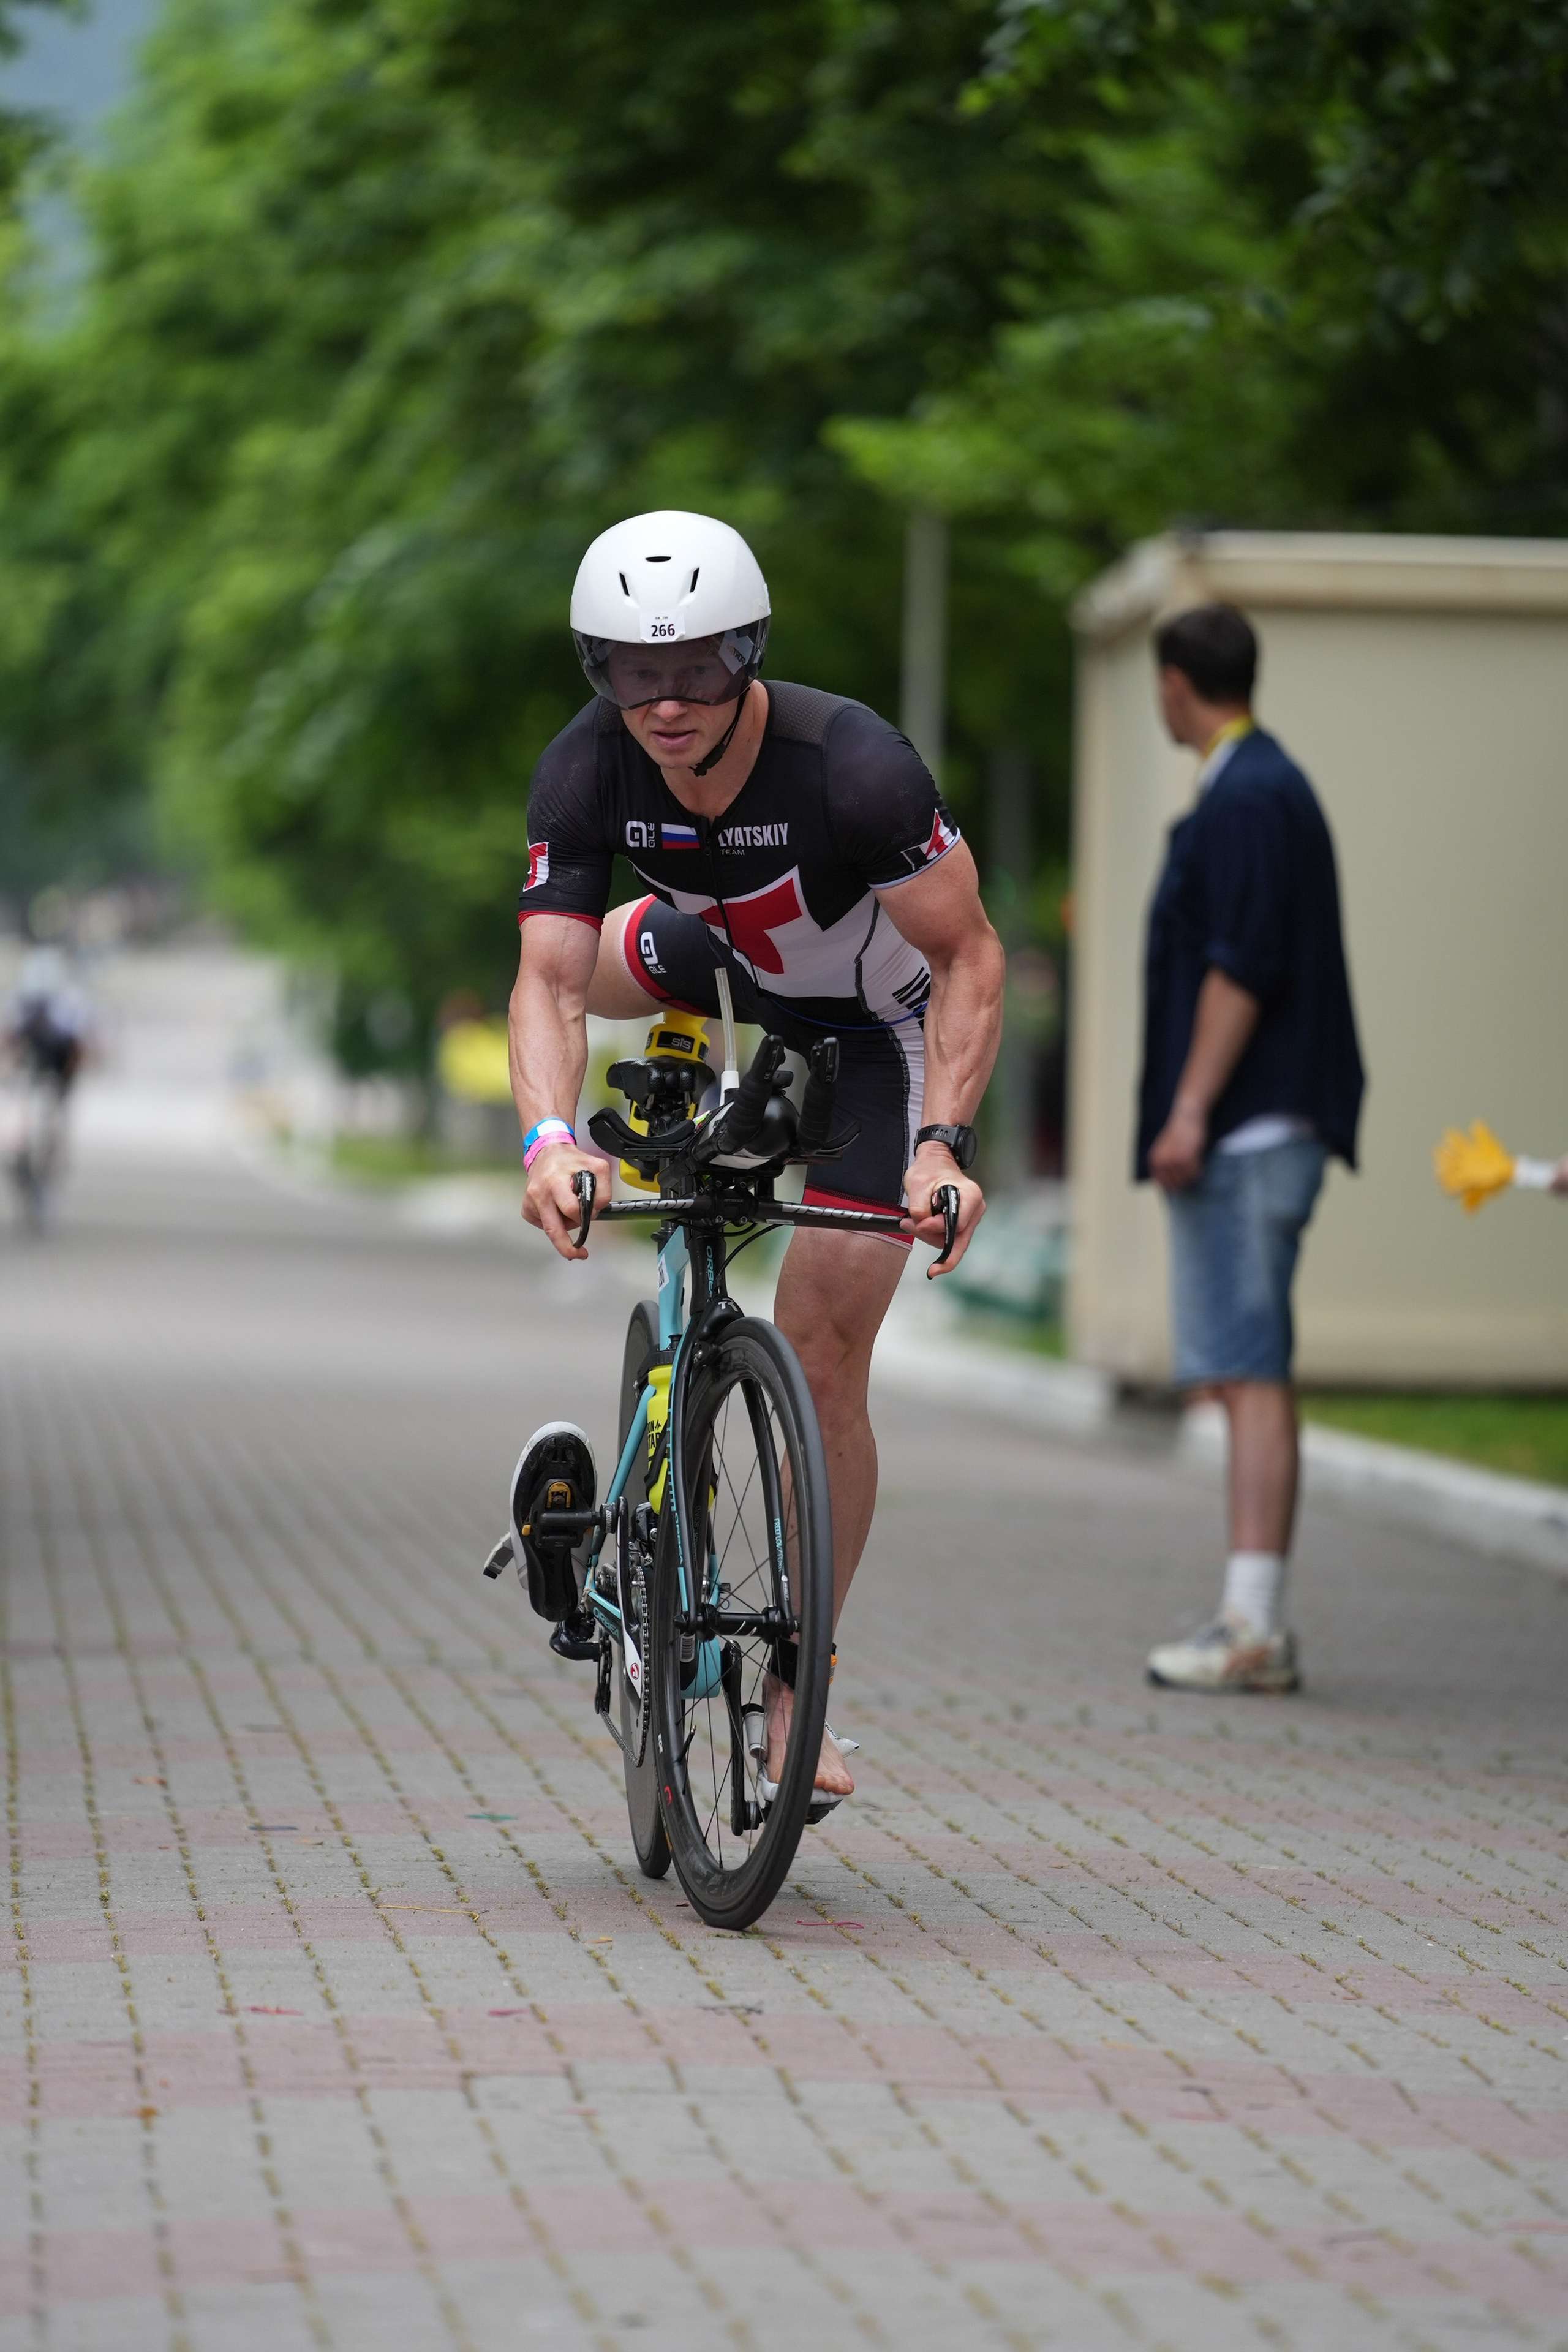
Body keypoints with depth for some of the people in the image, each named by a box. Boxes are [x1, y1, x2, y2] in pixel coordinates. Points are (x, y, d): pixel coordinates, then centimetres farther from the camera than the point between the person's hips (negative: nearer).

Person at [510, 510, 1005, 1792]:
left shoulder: (852, 764, -38)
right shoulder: (586, 771, -27)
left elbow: (969, 957, -31)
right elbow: (552, 977, -30)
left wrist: (945, 1142, -42)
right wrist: (550, 1139, -47)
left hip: (879, 1022, -5)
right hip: (735, 954, 5)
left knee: (822, 1364, -11)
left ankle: (796, 1696, -1)